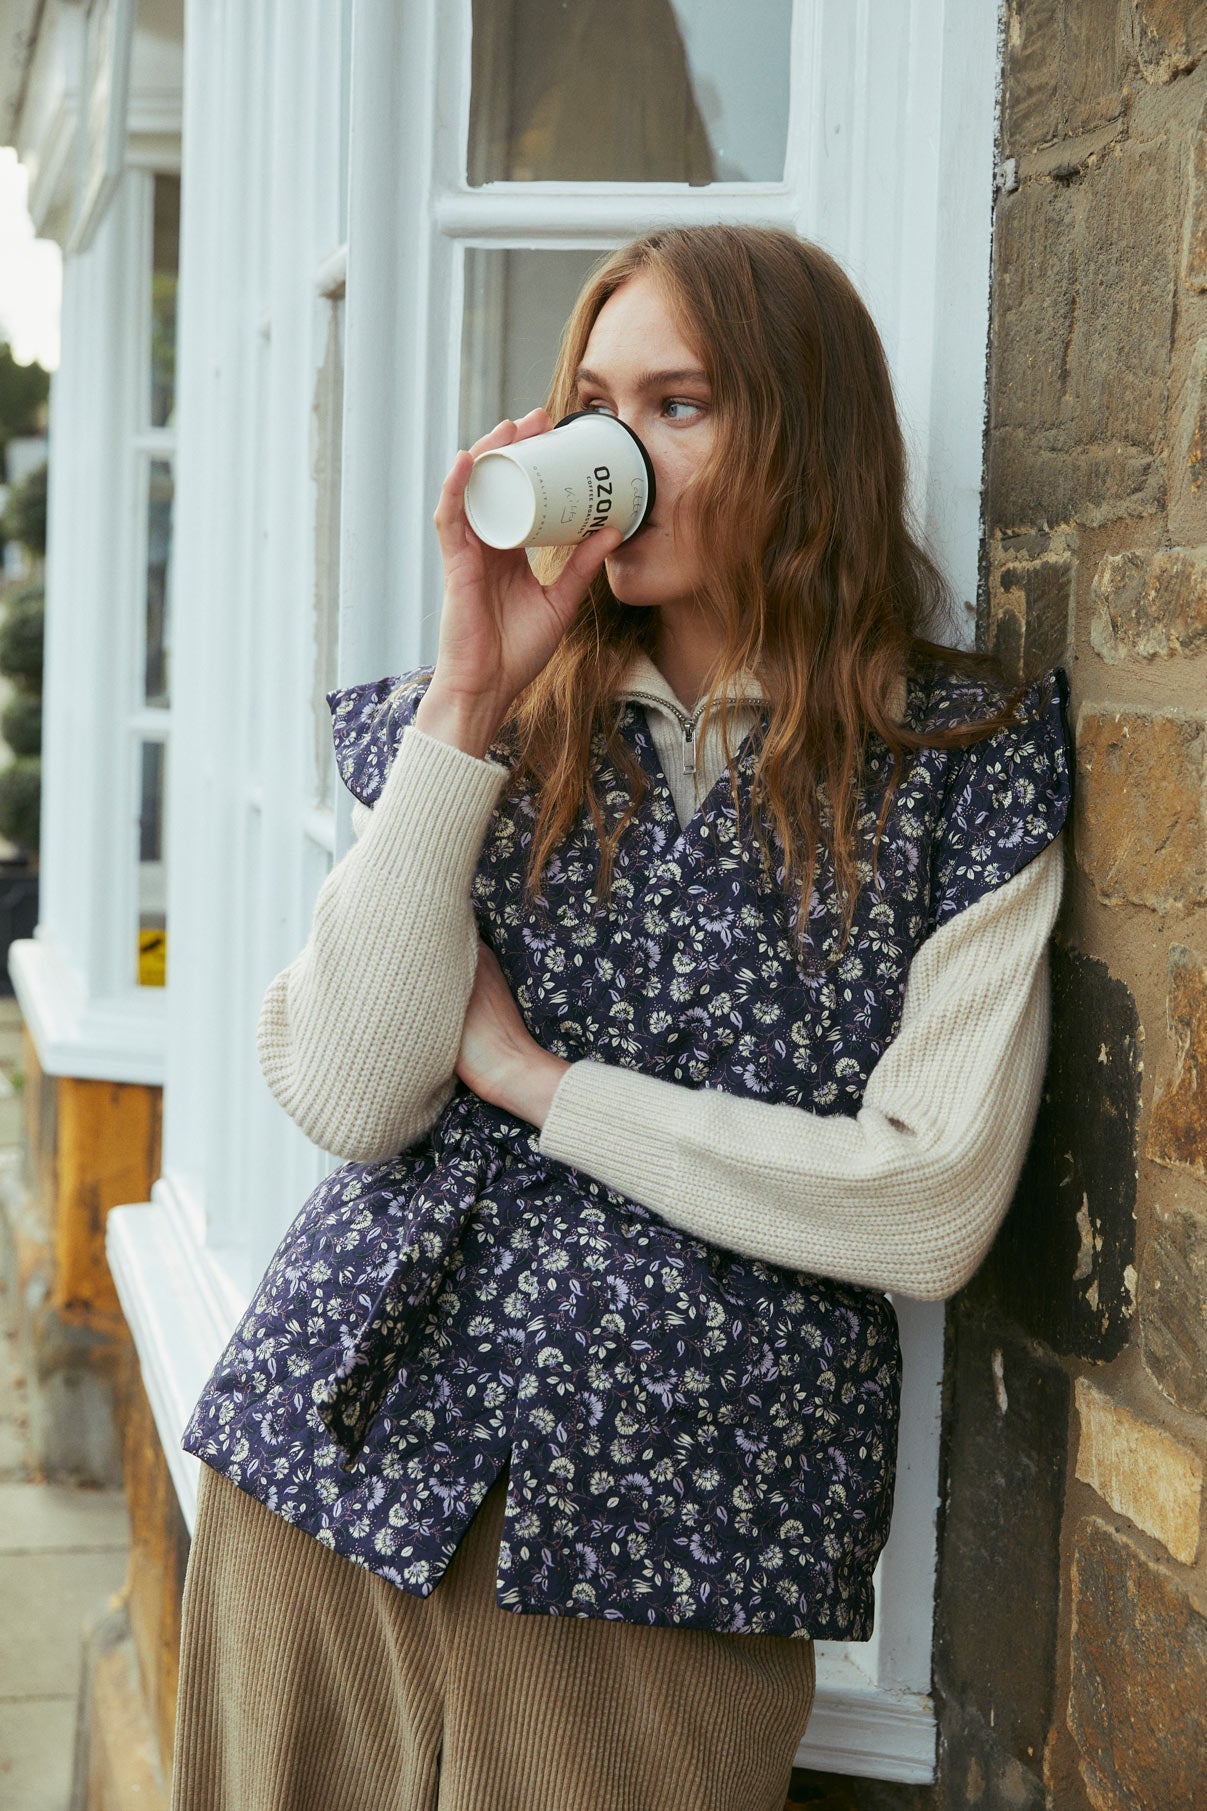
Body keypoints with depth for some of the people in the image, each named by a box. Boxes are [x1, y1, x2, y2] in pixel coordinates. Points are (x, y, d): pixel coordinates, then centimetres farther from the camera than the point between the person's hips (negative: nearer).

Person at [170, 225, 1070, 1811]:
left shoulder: (964, 770, -4)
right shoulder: (487, 727, 5)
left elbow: (935, 1213, -13)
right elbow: (348, 1099, -8)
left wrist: (536, 1079, -9)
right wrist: (472, 700, -14)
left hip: (672, 1525, -3)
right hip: (335, 1455, 3)